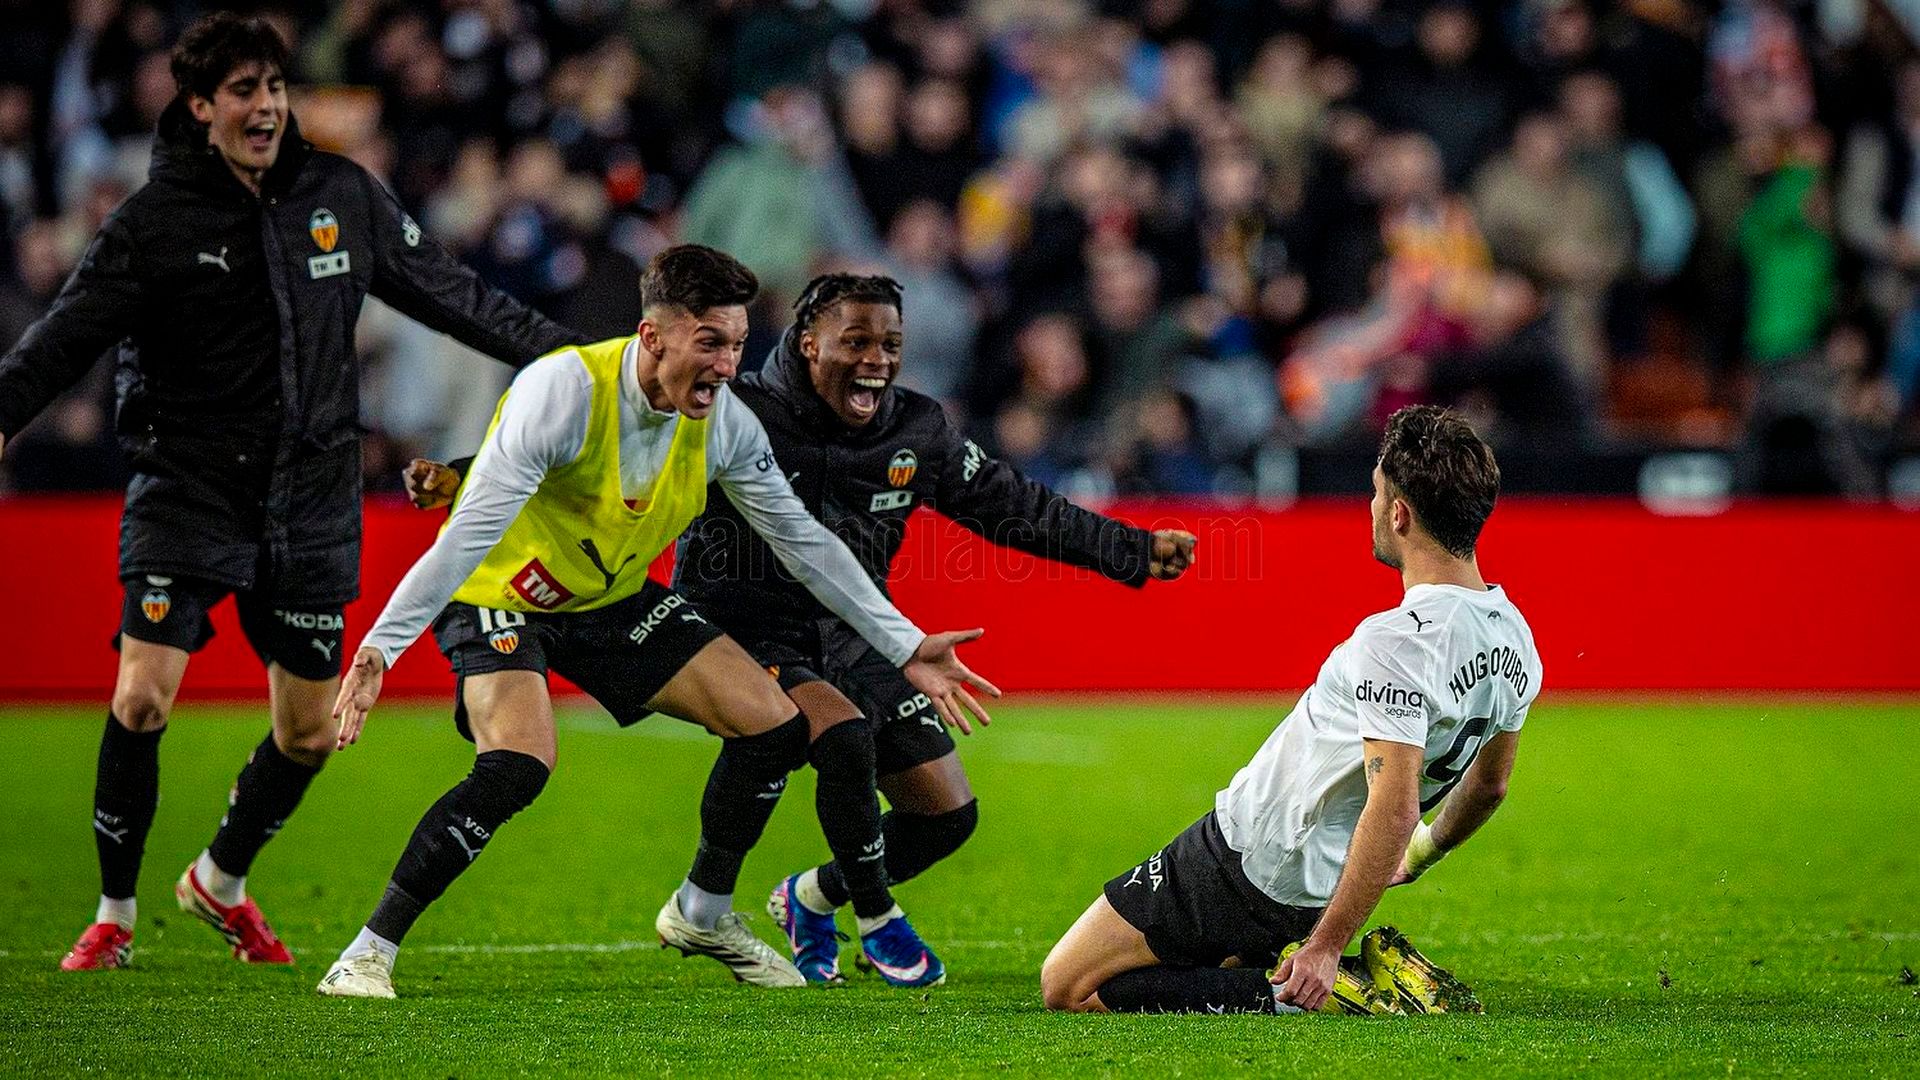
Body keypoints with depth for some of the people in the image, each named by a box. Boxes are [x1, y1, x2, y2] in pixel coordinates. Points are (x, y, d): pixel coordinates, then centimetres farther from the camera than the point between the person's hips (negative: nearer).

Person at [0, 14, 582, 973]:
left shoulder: (342, 196, 3)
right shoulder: (157, 219, -7)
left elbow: (446, 291, 13)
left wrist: (561, 353, 12)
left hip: (309, 498, 4)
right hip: (186, 489, -4)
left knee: (309, 729, 5)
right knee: (143, 696, -15)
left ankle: (221, 882, 31)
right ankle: (114, 916, 3)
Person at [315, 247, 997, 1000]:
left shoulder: (723, 422, -12)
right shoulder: (566, 389, -30)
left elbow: (802, 541, 1)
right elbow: (470, 530, -31)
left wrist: (905, 647, 0)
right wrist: (380, 648, -37)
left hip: (616, 600, 6)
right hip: (502, 596, -6)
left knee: (775, 727, -2)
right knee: (517, 765, -31)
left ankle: (703, 915, 22)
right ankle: (367, 955, -20)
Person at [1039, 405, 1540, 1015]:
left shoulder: (1397, 640, -28)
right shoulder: (1514, 639, -1)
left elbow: (1393, 808, -34)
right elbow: (1489, 785, 15)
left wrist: (1327, 945, -30)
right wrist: (1418, 857, 32)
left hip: (1249, 857, -8)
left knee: (1068, 989, 0)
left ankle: (1288, 995, -9)